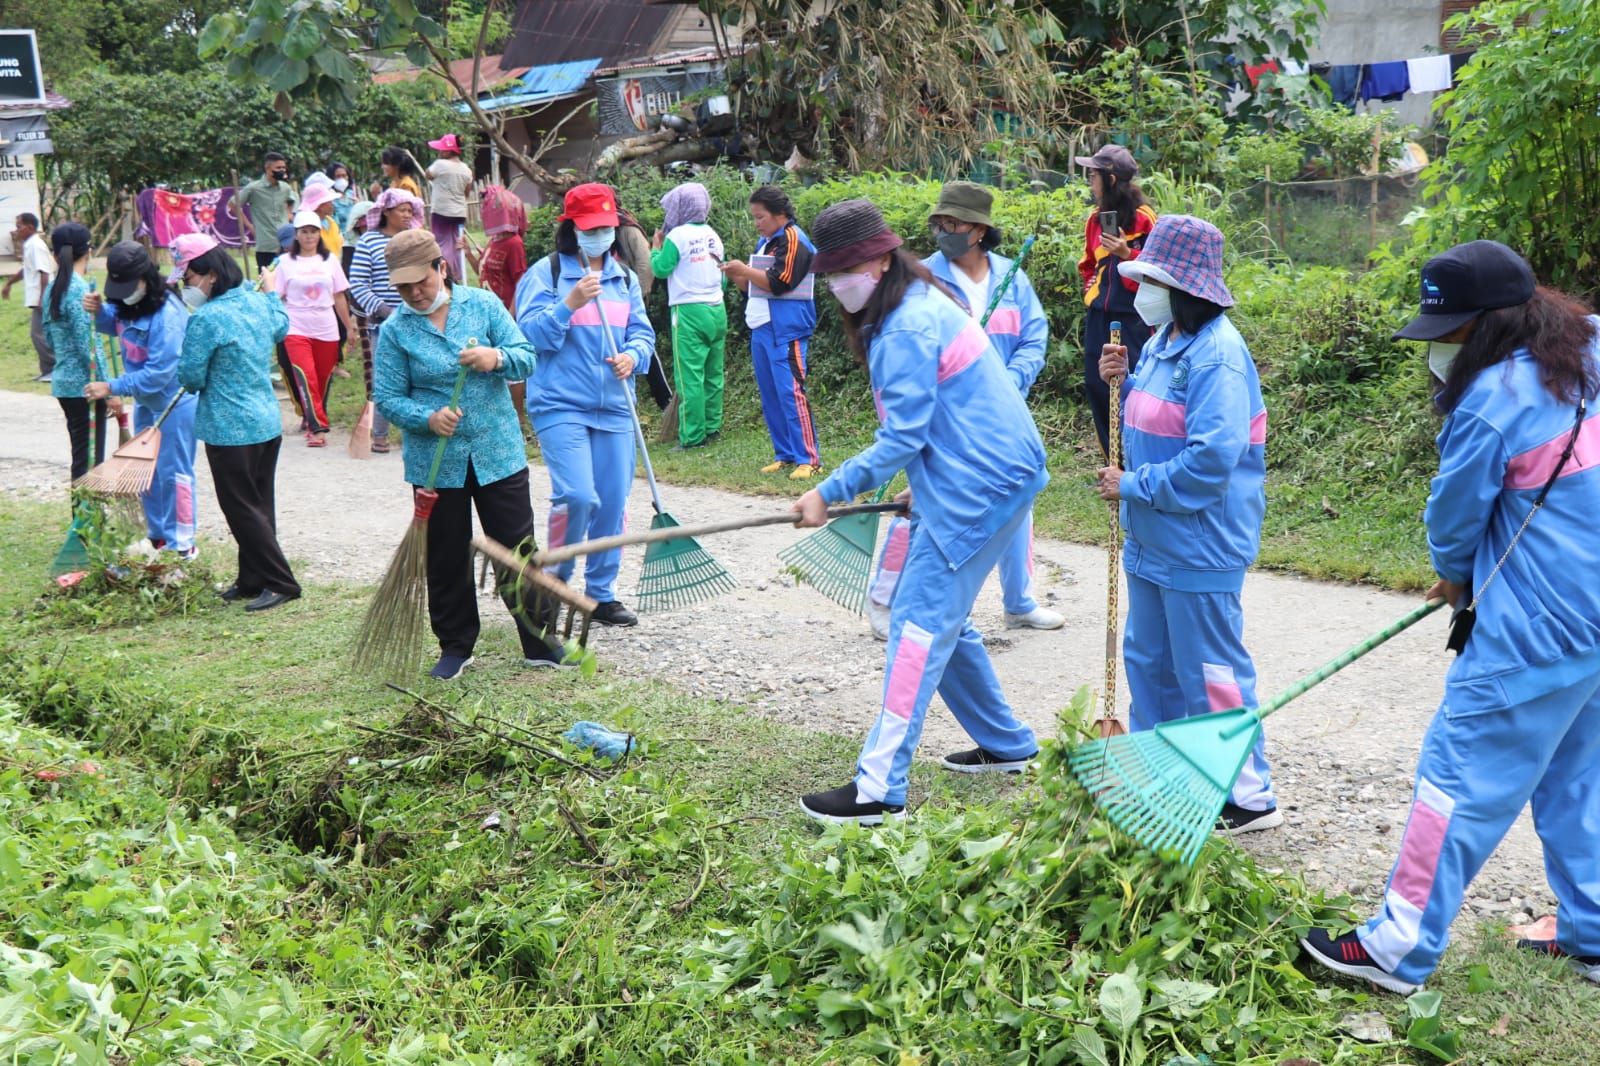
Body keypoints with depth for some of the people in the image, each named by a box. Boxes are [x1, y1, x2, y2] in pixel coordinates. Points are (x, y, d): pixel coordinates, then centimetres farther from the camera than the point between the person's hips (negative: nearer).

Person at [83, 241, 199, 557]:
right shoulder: (128, 302, -3)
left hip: (173, 401, -9)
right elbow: (115, 325, 18)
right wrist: (99, 311, -6)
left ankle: (181, 545, 9)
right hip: (144, 399, 9)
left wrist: (112, 387, -29)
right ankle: (156, 535, 32)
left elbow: (159, 372, -30)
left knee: (173, 472, -1)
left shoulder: (167, 314, -29)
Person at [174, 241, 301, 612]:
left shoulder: (206, 319, -20)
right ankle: (253, 581, 23)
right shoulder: (259, 303, 3)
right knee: (260, 505, 14)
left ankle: (280, 583, 1)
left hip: (229, 430, -8)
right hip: (269, 423, 8)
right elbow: (282, 329, 25)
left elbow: (191, 377, -14)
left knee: (242, 509, 1)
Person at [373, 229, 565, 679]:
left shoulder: (483, 304, 1)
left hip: (499, 452, 0)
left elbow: (526, 358, -3)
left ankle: (541, 642, 14)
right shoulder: (395, 330, -1)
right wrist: (429, 418, -22)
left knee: (518, 549, 3)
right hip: (434, 463, 0)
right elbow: (388, 399, -3)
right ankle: (455, 646, 24)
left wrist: (497, 358, -25)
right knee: (446, 559, 8)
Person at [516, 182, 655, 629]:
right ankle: (554, 579, 6)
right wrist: (570, 303, -22)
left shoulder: (624, 278, 15)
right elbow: (531, 335, -9)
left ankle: (602, 593, 19)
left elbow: (642, 332, 13)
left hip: (614, 408, 5)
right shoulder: (545, 275, -1)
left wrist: (632, 356, -9)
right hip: (561, 407, -5)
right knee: (577, 497, -17)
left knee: (612, 504, 5)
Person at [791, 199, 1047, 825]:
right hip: (975, 477, 11)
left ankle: (880, 789, -13)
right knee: (941, 618, 18)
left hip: (979, 485, -11)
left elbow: (902, 438, -20)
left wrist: (829, 493, -15)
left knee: (920, 624, -12)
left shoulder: (907, 329, -18)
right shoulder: (917, 304, 15)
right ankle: (1007, 745, 30)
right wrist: (926, 486, 19)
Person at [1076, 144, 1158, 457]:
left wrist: (1127, 254, -21)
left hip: (1131, 315, -7)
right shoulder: (1095, 219, 13)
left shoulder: (1142, 218, -8)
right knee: (1095, 384, 8)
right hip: (1099, 314, 7)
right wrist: (1090, 287, 12)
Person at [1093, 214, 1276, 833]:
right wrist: (1122, 385, 4)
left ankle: (1249, 798, 13)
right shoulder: (1161, 343, 9)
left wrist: (1133, 485, -19)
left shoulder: (1216, 354, -21)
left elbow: (1211, 459, -28)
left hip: (1199, 546, -10)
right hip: (1152, 540, 10)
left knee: (1210, 673, 0)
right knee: (1149, 661, 20)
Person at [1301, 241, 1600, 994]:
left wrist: (1455, 576, 14)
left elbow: (1455, 518, -6)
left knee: (1461, 778, -1)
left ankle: (1399, 950, 7)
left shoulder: (1493, 400, -19)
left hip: (1535, 632, -8)